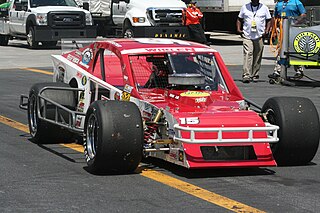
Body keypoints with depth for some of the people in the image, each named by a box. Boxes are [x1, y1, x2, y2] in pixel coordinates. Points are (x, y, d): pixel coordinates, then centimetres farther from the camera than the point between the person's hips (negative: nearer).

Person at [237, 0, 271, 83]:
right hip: (247, 36, -1)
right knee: (247, 54, -15)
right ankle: (246, 75, -21)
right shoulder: (245, 7, 11)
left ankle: (255, 75, 16)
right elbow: (239, 19, 18)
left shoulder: (264, 8, 10)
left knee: (257, 56, 5)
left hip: (260, 36, 1)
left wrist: (267, 30, -2)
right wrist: (238, 28, 2)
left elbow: (269, 20, 12)